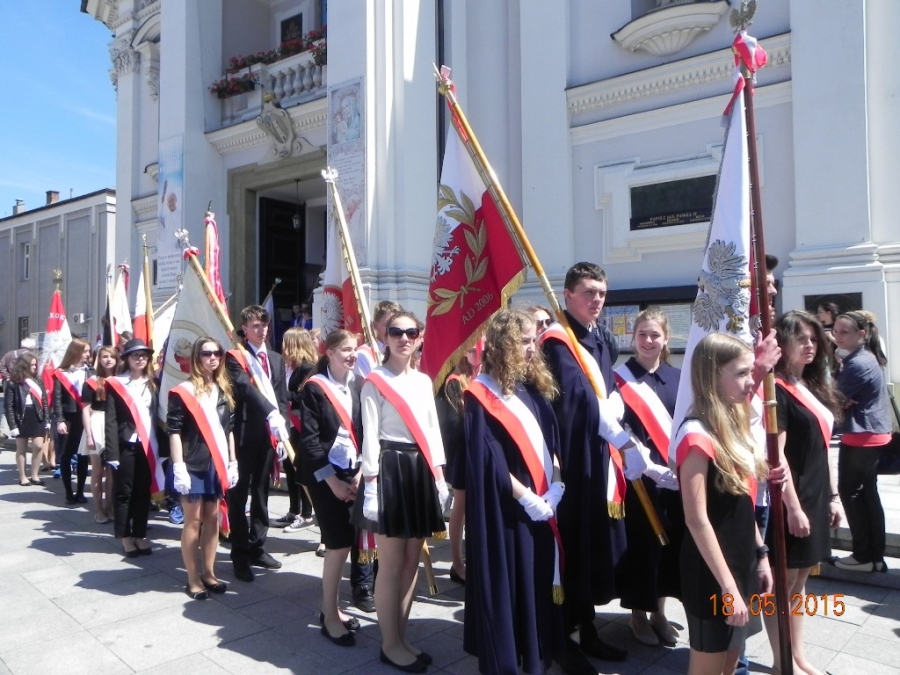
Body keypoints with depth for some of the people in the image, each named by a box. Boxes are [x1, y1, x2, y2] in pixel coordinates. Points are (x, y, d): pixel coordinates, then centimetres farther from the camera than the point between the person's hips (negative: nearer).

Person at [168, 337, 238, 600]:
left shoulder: (224, 390, 10)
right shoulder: (183, 391, -7)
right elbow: (174, 431, -10)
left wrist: (233, 462, 11)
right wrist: (178, 466, -17)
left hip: (217, 462, 5)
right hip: (193, 463, -5)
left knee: (212, 518, 11)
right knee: (193, 519, 2)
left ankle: (208, 573, 22)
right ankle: (193, 579, 12)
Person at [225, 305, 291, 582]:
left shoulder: (276, 359, 14)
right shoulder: (235, 357, -4)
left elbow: (283, 398, 13)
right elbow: (245, 387, -22)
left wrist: (282, 431, 3)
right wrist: (271, 414, -35)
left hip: (269, 434, 6)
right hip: (244, 435, -5)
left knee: (261, 492, 14)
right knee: (239, 494, 2)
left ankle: (257, 547, 25)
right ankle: (240, 554, 11)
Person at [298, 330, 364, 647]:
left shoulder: (355, 387, 7)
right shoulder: (314, 387, -10)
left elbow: (360, 433, 9)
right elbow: (309, 439, -13)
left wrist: (358, 472, -2)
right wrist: (331, 479, -14)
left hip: (350, 472, 6)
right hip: (324, 474, -6)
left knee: (342, 542, 11)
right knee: (340, 542, -6)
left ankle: (330, 607, 27)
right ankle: (330, 615, 10)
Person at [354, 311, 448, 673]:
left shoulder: (424, 381, 12)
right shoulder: (375, 382, -6)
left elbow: (432, 429, 14)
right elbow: (370, 435, -10)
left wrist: (438, 474, 10)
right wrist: (371, 482, -14)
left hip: (420, 470, 6)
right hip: (390, 469, -6)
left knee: (412, 562, 12)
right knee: (392, 565, 1)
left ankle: (401, 637, 25)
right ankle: (390, 644, 16)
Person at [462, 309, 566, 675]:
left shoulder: (533, 389, 9)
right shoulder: (481, 395, -11)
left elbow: (551, 441, 8)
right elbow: (488, 459, -16)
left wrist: (556, 486, -6)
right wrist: (526, 498, -16)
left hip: (543, 504, 7)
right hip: (506, 510, -6)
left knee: (539, 583, 15)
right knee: (506, 585, 4)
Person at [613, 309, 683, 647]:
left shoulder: (677, 378, 9)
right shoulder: (619, 378, -5)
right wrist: (648, 466, -18)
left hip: (676, 476, 4)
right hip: (638, 477, -4)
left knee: (671, 543, 10)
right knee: (641, 543, 3)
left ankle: (659, 612, 28)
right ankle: (639, 614, 21)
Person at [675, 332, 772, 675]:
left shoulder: (735, 426, 5)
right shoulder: (698, 435, -22)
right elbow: (697, 520, -22)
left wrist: (761, 554, 13)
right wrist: (727, 585, -20)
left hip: (742, 564, 8)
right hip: (712, 575, -8)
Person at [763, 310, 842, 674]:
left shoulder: (813, 386, 11)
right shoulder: (777, 389, -15)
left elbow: (821, 449, 15)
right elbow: (777, 454, -19)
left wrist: (833, 495, 14)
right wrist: (793, 506, -19)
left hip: (816, 498, 9)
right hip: (791, 500, -8)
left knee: (800, 580, 17)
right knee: (783, 582, 4)